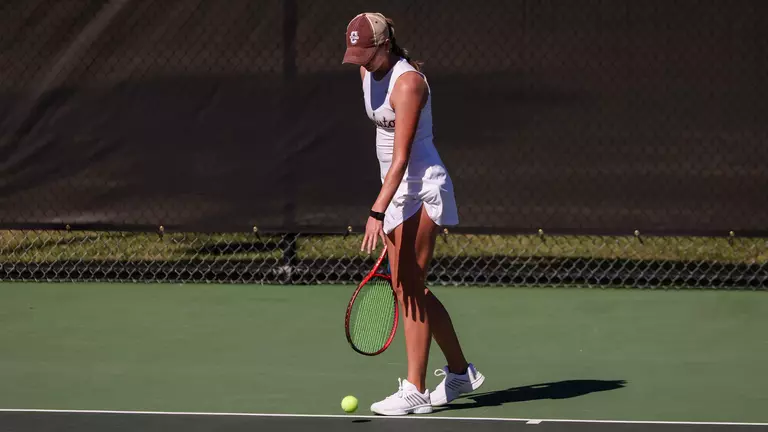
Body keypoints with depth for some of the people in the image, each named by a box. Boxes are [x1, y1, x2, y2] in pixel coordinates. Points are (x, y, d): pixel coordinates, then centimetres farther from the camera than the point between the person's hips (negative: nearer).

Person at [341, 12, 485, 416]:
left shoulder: (407, 83, -20)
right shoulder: (367, 73, 7)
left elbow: (401, 156, -26)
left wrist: (378, 212, -33)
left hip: (421, 189, -9)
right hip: (396, 189, 9)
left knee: (409, 290, -11)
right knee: (410, 290, 12)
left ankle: (415, 391, -9)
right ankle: (460, 372, 24)